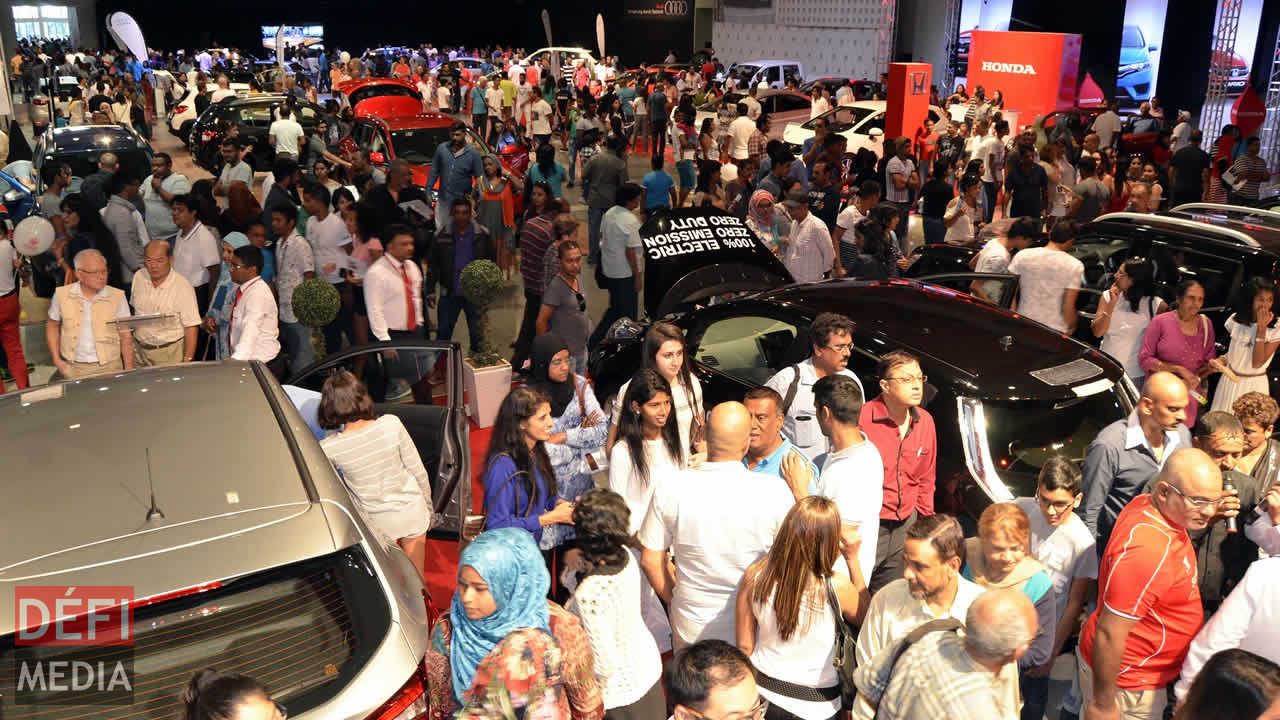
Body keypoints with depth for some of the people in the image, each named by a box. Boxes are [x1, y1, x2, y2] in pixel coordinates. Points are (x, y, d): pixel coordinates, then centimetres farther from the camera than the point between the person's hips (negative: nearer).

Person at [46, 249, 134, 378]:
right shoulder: (62, 294, -4)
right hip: (73, 368, 1)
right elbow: (52, 325, 11)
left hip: (109, 367, -1)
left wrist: (129, 370, -3)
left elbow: (125, 335, -1)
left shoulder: (117, 296, -6)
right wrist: (56, 359, 2)